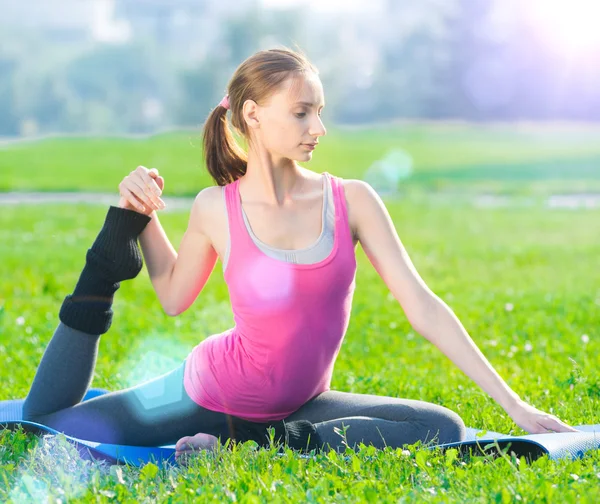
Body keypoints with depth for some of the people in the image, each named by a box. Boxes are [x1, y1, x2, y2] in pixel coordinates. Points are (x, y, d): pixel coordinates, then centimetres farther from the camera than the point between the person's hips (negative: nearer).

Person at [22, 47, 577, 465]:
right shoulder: (217, 209, -14)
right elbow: (174, 297, 5)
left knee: (444, 430, -17)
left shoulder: (352, 201, -13)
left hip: (297, 405, 2)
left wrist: (513, 403, -16)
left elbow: (423, 307, -13)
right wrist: (142, 221, -10)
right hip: (213, 389, -2)